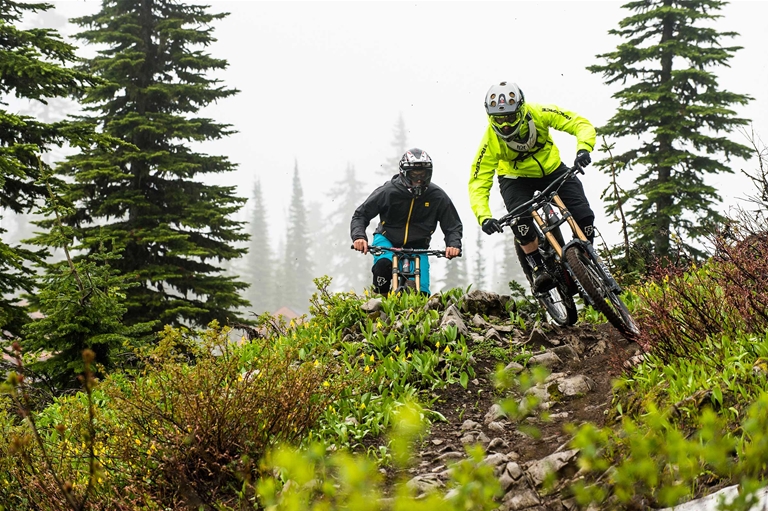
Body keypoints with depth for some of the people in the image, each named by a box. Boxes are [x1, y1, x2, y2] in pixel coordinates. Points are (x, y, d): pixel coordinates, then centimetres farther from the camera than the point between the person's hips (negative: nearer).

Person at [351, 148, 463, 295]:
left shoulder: (437, 196, -10)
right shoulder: (387, 191, -15)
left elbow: (453, 225, -1)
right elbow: (360, 215, -8)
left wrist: (454, 244, -22)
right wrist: (359, 237, -28)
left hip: (417, 248, 2)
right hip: (387, 240, -2)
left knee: (421, 293, -13)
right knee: (383, 264, -36)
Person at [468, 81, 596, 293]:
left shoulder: (539, 114, -27)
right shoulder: (491, 140, -27)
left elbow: (581, 125, -23)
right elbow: (478, 183, -26)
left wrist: (583, 149, -44)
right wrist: (483, 217, -42)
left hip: (552, 169, 1)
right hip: (516, 179, -1)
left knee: (584, 216, -16)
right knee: (521, 220, -31)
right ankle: (538, 269, -15)